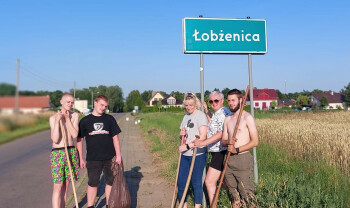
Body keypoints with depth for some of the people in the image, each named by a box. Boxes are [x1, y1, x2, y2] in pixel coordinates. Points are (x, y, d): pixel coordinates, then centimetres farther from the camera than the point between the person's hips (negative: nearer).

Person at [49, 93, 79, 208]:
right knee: (58, 187, -5)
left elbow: (75, 135, -8)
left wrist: (67, 118, -11)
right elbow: (55, 139, -14)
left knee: (65, 186, 11)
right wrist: (57, 121, -21)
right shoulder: (53, 117, -6)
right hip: (57, 153, -4)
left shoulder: (75, 116, 3)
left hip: (71, 152, 4)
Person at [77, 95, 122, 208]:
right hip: (93, 159, -2)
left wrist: (118, 155, -1)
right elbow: (79, 140, 5)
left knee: (111, 182, 10)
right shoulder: (85, 121, 1)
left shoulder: (110, 119, 4)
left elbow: (115, 137, 5)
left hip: (110, 158, 2)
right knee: (92, 184, 5)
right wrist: (81, 158, 2)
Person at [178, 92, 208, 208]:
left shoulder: (200, 115, -8)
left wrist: (187, 146, -19)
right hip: (185, 155, 7)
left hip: (197, 155, -7)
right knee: (181, 182, 9)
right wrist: (181, 134, 0)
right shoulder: (186, 116, 15)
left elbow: (203, 137, -16)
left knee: (196, 183, 2)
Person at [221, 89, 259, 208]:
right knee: (233, 192, 14)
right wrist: (228, 142, -10)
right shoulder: (227, 119, 12)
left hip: (243, 159, -6)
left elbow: (255, 142, -11)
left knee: (245, 192, -3)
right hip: (229, 159, 6)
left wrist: (237, 149, -16)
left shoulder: (247, 117, -7)